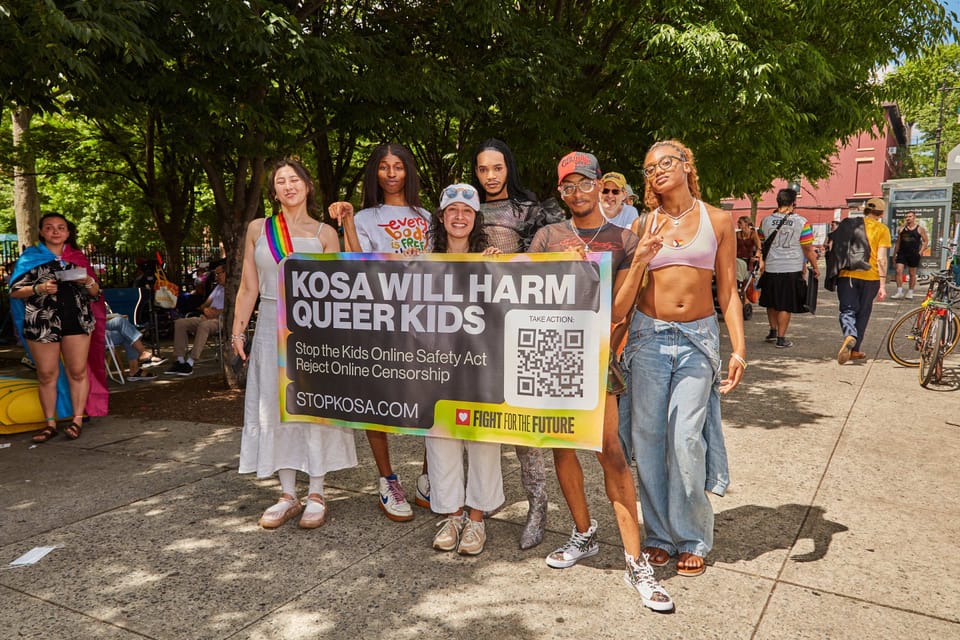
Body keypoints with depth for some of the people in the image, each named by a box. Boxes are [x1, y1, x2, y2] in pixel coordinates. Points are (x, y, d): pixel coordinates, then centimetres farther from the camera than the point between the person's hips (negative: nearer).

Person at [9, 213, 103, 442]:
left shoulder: (78, 257, 13)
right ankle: (50, 423, 10)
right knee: (46, 374, 2)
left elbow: (95, 292, 15)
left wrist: (88, 281, -7)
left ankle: (77, 419, 10)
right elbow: (15, 291, 2)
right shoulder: (30, 257, 7)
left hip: (77, 320, 1)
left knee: (78, 371, 2)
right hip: (41, 322, -1)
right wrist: (39, 288, -16)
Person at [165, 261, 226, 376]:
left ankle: (190, 363, -38)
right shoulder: (218, 287, 30)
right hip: (207, 317, 9)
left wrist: (216, 312, -16)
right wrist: (205, 309, 1)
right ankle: (180, 360, -15)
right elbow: (205, 304, 25)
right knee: (180, 322, -9)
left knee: (203, 325, -39)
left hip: (221, 320, -9)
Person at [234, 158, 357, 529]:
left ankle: (316, 496, 11)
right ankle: (288, 496, 16)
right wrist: (237, 330, 4)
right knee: (276, 409, 5)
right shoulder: (258, 230, 9)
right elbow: (248, 287, 10)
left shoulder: (325, 233, 3)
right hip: (271, 328, 3)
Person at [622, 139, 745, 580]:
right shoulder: (644, 226, 6)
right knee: (648, 437, 2)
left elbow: (728, 292, 5)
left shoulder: (718, 221, 5)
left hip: (699, 338, -1)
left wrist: (739, 349, -3)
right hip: (649, 336, 1)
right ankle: (659, 534, 19)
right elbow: (628, 290, 7)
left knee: (686, 440, -7)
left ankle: (692, 538, 13)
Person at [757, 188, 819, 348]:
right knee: (785, 305, 4)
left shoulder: (766, 221, 0)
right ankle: (781, 338, 8)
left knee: (771, 302, 20)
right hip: (792, 269, -3)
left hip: (771, 268, 3)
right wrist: (815, 267, 4)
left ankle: (773, 331, 28)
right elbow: (808, 249, -8)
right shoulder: (801, 222, -10)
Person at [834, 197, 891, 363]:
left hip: (847, 275, 1)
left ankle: (850, 336, -30)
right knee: (863, 313, 13)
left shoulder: (849, 225, 6)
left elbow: (838, 251, 12)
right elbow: (881, 259, -8)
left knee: (847, 310, 1)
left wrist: (837, 272, 24)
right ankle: (855, 349, 17)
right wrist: (882, 285, -5)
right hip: (870, 277, -1)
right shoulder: (882, 229, -2)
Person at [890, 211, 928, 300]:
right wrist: (894, 255, 11)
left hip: (913, 254, -2)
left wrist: (920, 252, -9)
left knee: (912, 273, 6)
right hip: (902, 253, 2)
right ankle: (899, 292, -6)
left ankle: (910, 292, 16)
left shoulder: (920, 228, 1)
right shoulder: (901, 229, 9)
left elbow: (926, 242, 2)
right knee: (898, 271, -10)